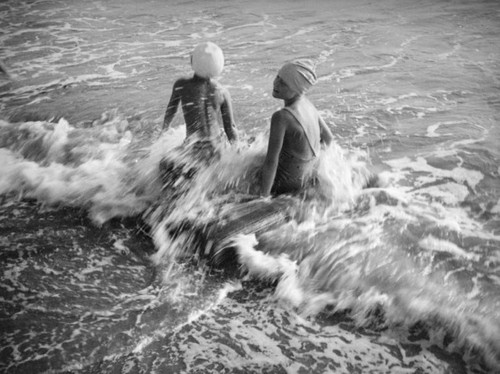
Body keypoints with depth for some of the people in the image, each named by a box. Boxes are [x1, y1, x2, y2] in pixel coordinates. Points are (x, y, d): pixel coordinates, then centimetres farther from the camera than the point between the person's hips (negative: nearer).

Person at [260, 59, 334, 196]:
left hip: (287, 183, -7)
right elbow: (328, 138, 8)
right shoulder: (307, 104, -6)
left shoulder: (281, 117, -30)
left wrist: (263, 197, -23)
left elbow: (271, 162, -30)